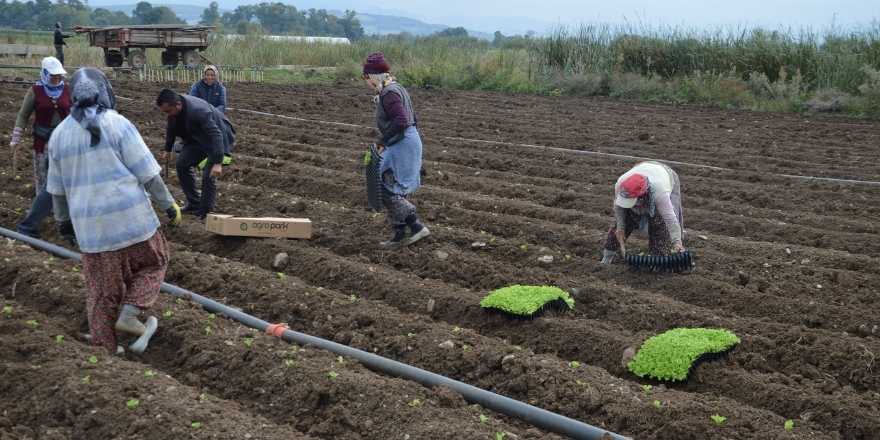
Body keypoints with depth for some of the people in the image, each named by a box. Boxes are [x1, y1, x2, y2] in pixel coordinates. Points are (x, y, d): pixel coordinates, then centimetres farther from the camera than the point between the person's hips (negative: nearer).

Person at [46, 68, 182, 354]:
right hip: (131, 219, -4)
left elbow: (57, 188, 16)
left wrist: (63, 220, 29)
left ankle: (104, 351, 19)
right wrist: (168, 204, 4)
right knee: (154, 262, 20)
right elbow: (147, 173, -8)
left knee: (102, 292, 14)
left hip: (90, 227, 4)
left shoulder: (59, 134, 7)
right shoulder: (117, 124, -7)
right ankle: (129, 314, 1)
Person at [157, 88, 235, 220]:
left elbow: (216, 135, -40)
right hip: (198, 139, 8)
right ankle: (194, 204, 13)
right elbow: (171, 129, 9)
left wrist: (217, 163, -45)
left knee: (208, 176, -16)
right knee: (182, 164, 0)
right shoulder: (174, 109, -13)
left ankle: (205, 213, -1)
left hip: (219, 139, -8)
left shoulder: (198, 111, -38)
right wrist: (167, 149, 19)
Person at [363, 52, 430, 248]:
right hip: (410, 141, 10)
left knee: (387, 191, -8)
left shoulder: (388, 93, -15)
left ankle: (417, 227, -7)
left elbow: (401, 121, -27)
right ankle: (399, 235, 19)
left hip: (401, 147, -10)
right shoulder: (397, 89, 16)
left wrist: (382, 140, -19)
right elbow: (412, 118, 21)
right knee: (396, 192, 14)